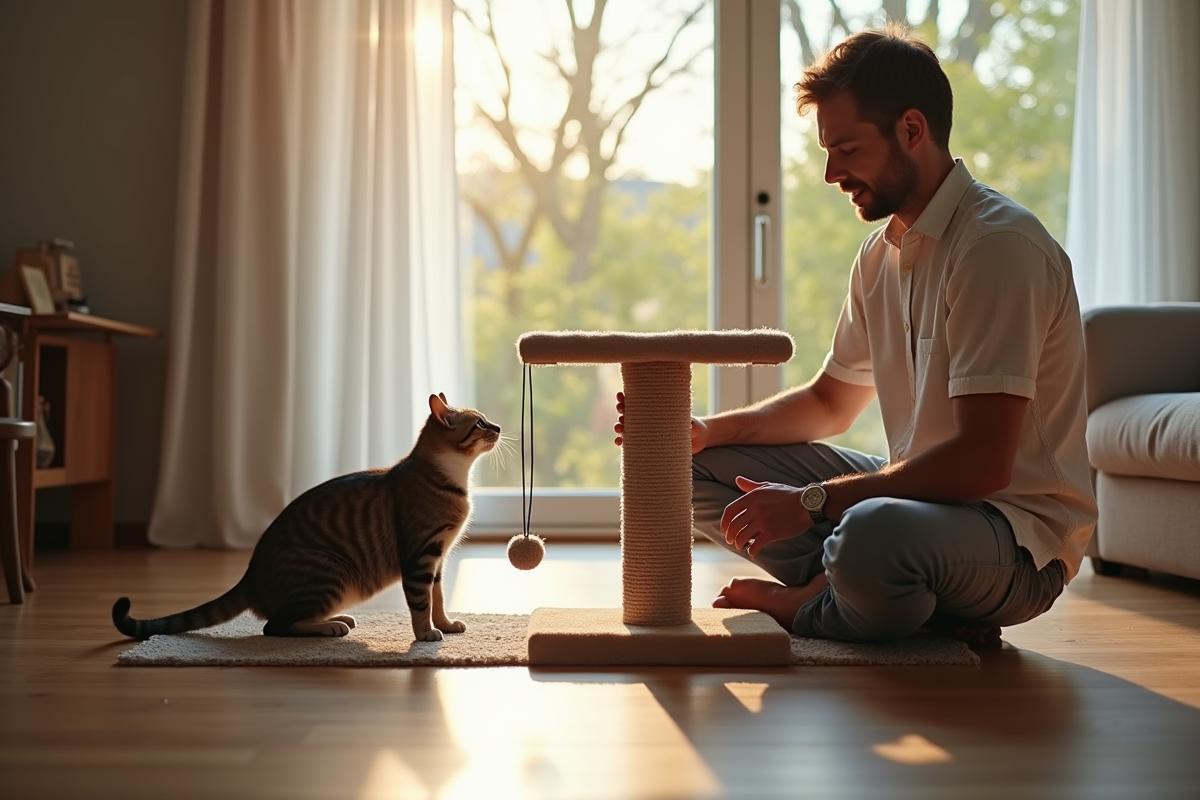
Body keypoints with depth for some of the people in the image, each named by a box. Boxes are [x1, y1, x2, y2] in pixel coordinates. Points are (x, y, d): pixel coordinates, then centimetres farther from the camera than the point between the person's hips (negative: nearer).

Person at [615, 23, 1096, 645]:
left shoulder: (999, 244, -18)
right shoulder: (882, 251, 10)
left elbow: (981, 461, -26)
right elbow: (830, 402, 20)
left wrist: (810, 502, -22)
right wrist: (707, 430, 3)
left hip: (1021, 532, -9)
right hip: (923, 496, 9)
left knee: (873, 536, -42)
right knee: (700, 465, 5)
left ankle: (806, 604, -6)